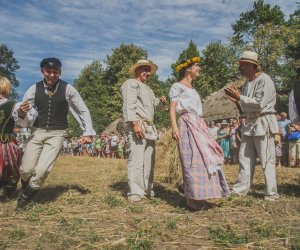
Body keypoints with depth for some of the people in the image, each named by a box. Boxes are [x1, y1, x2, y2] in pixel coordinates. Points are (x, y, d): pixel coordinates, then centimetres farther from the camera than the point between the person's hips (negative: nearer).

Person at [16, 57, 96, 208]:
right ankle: (26, 190, 33)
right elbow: (21, 115, 1)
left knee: (42, 170, -13)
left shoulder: (68, 89, -9)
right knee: (26, 170, -2)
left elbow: (83, 111, 0)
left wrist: (88, 133, -8)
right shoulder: (34, 89, -3)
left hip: (57, 134, -2)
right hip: (37, 132, 2)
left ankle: (25, 197, 16)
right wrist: (21, 113, -23)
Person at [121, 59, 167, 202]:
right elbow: (129, 105, -12)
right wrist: (135, 123, -24)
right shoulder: (130, 83, 1)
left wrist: (161, 101, 8)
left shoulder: (147, 89, 30)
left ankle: (147, 190, 16)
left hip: (149, 127, 9)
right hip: (136, 126, -9)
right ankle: (135, 193, -12)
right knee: (136, 160, -14)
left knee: (149, 161, 9)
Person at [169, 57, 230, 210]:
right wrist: (174, 127, -22)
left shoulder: (192, 89, 26)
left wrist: (203, 127, 19)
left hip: (199, 125, 8)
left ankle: (199, 197, 12)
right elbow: (172, 108, -8)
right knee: (192, 160, -13)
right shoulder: (177, 86, 2)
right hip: (187, 124, -8)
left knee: (204, 158, 5)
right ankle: (192, 199, -10)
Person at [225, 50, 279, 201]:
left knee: (266, 160, -3)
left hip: (263, 123, -8)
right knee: (244, 157, 8)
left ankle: (271, 194, 7)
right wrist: (236, 100, 4)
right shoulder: (247, 83, 15)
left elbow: (259, 103, -21)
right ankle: (240, 188, 15)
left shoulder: (264, 80, -10)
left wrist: (240, 97, -13)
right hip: (250, 123, 8)